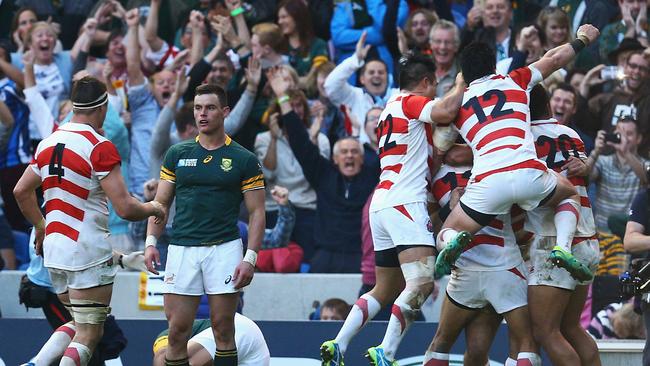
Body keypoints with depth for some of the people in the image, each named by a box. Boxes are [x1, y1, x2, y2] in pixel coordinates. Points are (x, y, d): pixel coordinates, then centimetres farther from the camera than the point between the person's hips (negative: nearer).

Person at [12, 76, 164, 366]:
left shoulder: (48, 143, 8)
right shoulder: (100, 147, -13)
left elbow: (21, 191, 17)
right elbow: (125, 209, -17)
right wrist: (152, 209, 3)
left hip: (54, 250, 7)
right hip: (90, 252, -7)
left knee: (77, 327, 22)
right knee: (88, 336, -5)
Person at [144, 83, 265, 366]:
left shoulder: (244, 160, 3)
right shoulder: (177, 154, 10)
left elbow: (256, 212, 2)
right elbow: (161, 202, 13)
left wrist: (250, 258, -8)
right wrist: (151, 242, 0)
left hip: (224, 248, -2)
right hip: (182, 248, 2)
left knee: (223, 329, -1)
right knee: (177, 330, -2)